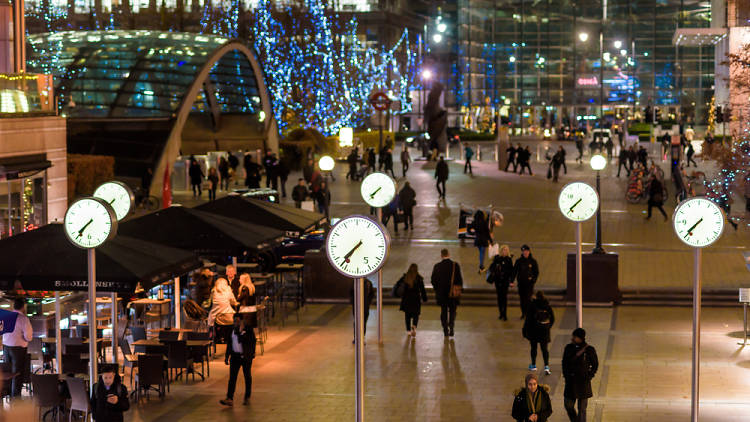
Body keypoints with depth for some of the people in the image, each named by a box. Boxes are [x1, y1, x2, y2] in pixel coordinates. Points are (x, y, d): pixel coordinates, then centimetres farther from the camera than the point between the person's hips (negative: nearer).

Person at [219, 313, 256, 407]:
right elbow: (229, 343, 13)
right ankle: (229, 399, -13)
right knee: (232, 377, -6)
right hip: (235, 356, 4)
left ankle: (247, 398, 21)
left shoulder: (248, 329, -9)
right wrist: (227, 356, 12)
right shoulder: (232, 329, 6)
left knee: (247, 376, 9)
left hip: (246, 356, -4)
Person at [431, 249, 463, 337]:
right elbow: (459, 279, -7)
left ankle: (445, 330, 12)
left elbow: (433, 280, -1)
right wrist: (459, 289, 6)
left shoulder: (437, 266, -6)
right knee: (452, 311, 11)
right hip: (453, 293, -1)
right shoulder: (455, 265, -8)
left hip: (441, 293, 1)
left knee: (444, 311, 12)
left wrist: (436, 290, 13)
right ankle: (451, 327, -10)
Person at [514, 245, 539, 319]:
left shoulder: (533, 261, -1)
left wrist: (534, 280, -11)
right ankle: (523, 313, 19)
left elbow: (536, 272, 4)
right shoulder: (518, 261, 2)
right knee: (522, 298, 7)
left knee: (528, 298, -11)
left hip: (529, 283, -2)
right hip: (521, 283, 2)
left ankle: (528, 313, -3)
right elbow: (514, 271, 3)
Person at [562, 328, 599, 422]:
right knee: (568, 405, 12)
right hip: (570, 381, 3)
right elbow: (565, 363, 10)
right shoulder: (569, 348, -2)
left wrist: (589, 377, -4)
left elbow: (595, 365, 2)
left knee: (582, 409, 3)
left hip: (583, 382, -3)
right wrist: (566, 375, 2)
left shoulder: (589, 350, -10)